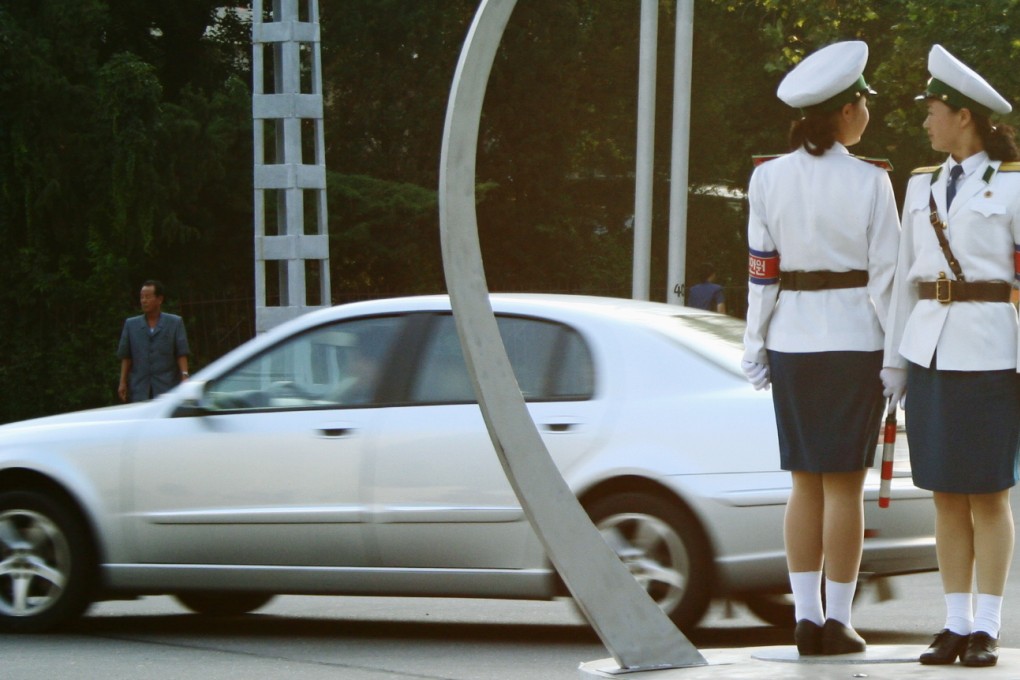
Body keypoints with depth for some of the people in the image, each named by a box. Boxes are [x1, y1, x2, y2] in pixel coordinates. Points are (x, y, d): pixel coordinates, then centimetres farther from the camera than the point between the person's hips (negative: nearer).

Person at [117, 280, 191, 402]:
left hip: (166, 387, -2)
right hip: (139, 389, 2)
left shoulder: (175, 323, 6)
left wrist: (184, 376, -11)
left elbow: (182, 353, 1)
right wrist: (123, 382, 5)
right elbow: (125, 357, 11)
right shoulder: (131, 324, 11)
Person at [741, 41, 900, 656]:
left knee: (806, 484, 10)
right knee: (845, 485, 2)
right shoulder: (870, 184, -9)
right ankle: (838, 622, 3)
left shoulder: (768, 179, 0)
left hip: (791, 343, 3)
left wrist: (755, 349, 8)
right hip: (854, 340, -3)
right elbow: (885, 276, -8)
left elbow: (762, 272, 2)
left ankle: (807, 617, 9)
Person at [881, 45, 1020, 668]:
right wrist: (893, 361, 11)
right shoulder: (923, 187, 13)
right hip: (930, 352, 5)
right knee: (946, 495, 5)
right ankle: (956, 627, 10)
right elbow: (907, 278, 15)